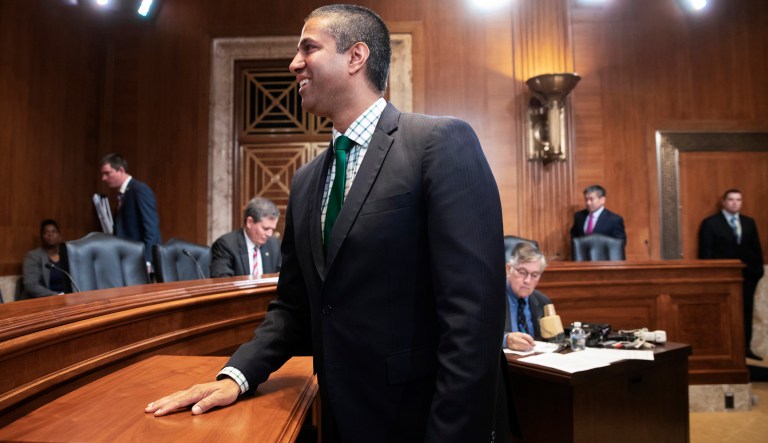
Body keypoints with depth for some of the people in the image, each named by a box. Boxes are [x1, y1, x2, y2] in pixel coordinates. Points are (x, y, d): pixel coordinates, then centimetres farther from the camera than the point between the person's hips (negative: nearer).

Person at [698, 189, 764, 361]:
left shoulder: (749, 222, 14)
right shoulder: (710, 223, -2)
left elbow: (756, 249, 13)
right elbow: (706, 251, -5)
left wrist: (758, 270, 2)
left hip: (747, 274, 5)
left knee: (746, 311, 7)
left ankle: (746, 347, 15)